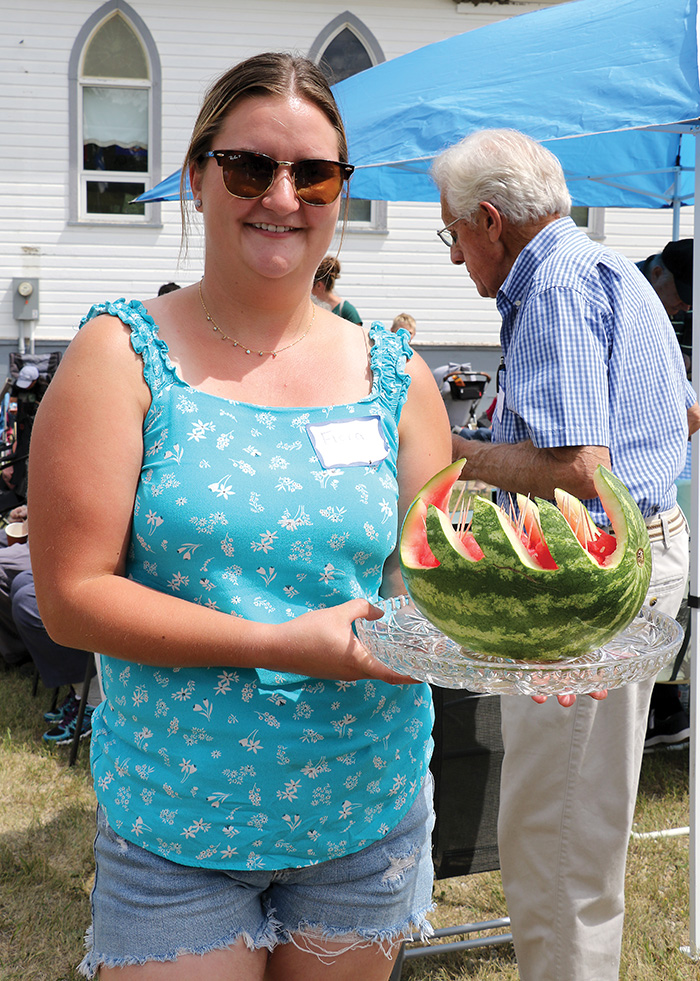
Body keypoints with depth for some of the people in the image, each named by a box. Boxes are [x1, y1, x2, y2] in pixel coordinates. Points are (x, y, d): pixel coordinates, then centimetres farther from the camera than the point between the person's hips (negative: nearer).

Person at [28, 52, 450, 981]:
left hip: (367, 811, 3)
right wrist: (281, 646, -22)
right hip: (173, 816, -3)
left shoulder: (395, 374, 1)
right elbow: (71, 596, -13)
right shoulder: (123, 354, -8)